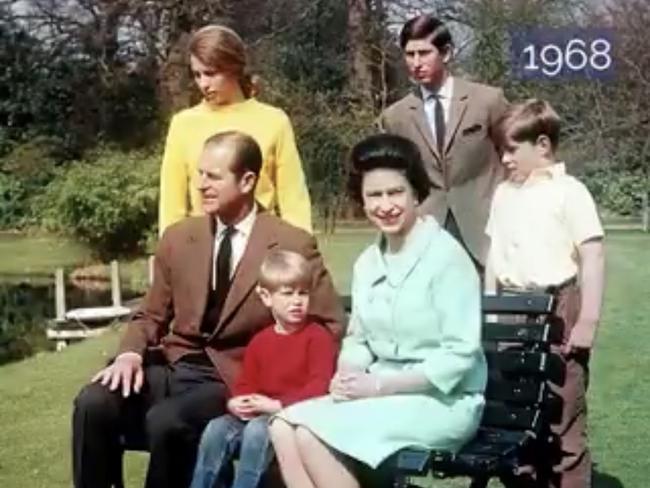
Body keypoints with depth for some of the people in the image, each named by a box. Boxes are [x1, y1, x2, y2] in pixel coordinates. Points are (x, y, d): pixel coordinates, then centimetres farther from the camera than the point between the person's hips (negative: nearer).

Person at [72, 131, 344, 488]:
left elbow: (329, 328, -2)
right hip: (174, 368, 4)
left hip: (236, 380, -4)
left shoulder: (293, 246, -4)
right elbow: (151, 316, 16)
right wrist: (130, 354, -6)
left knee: (165, 420, -32)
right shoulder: (178, 238, 9)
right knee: (92, 403, -22)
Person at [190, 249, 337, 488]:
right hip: (259, 414, 6)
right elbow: (246, 384, 14)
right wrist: (236, 402, -10)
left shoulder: (318, 336, -5)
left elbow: (319, 387, -15)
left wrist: (277, 405, -22)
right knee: (216, 429, -18)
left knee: (257, 431, -33)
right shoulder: (260, 341, 15)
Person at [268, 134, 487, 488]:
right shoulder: (367, 262, 11)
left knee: (312, 432, -23)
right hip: (383, 395, 7)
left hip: (442, 402, -7)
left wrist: (379, 384, -18)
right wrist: (347, 375, -7)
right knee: (284, 425, -15)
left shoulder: (446, 256, -12)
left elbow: (460, 355, -15)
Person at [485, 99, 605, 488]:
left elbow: (592, 257, -11)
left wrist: (588, 321, -15)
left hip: (557, 310, -6)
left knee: (562, 409, 1)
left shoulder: (569, 192, -8)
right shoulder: (504, 194, 11)